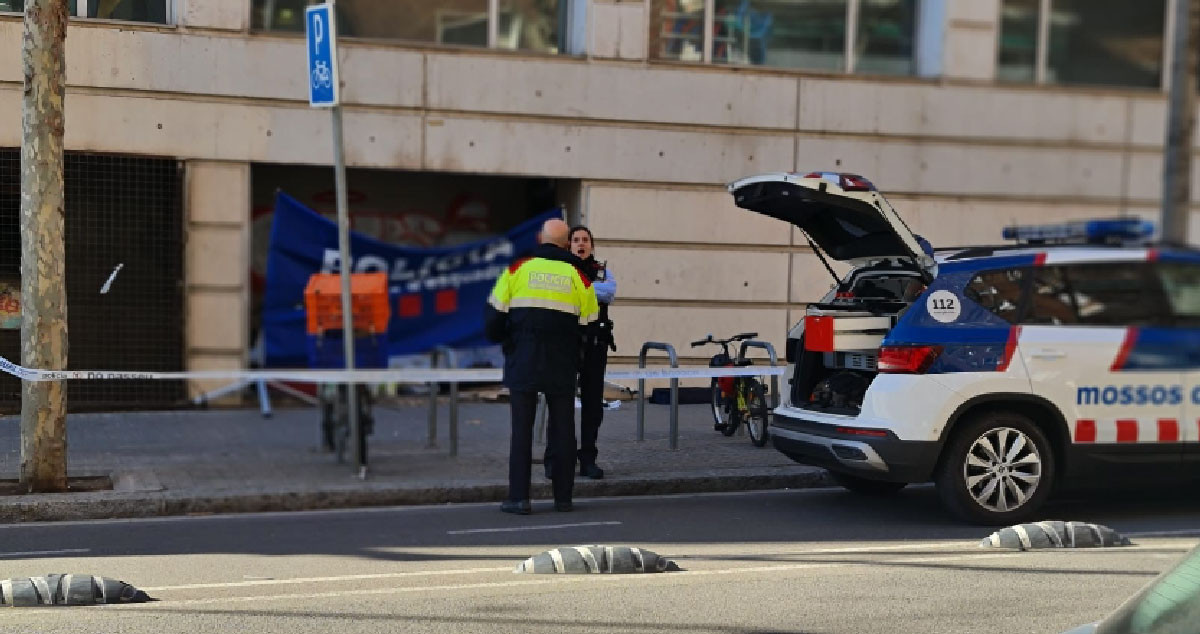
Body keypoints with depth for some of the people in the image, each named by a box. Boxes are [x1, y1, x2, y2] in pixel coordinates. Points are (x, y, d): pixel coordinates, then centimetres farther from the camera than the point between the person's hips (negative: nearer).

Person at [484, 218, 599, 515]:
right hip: (562, 367, 1)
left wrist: (502, 340, 19)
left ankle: (519, 497, -1)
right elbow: (588, 322, 5)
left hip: (522, 364, -1)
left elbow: (495, 315, 0)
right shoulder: (577, 275, 2)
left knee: (522, 429, 2)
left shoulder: (518, 269, 0)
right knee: (563, 429, 9)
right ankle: (563, 497, 12)